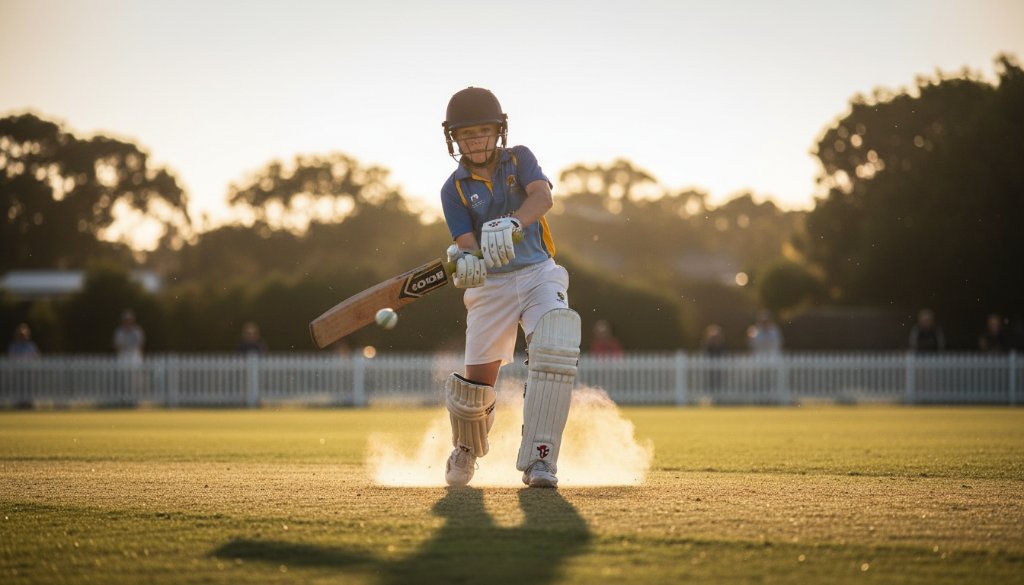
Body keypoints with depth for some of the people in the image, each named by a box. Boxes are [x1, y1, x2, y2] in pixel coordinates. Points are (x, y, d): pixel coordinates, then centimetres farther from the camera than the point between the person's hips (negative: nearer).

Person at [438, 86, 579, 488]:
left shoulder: (519, 160, 1)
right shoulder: (454, 190, 0)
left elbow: (542, 196, -20)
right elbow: (467, 244, -13)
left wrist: (511, 224, -42)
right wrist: (465, 261, -39)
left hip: (539, 275, -1)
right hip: (490, 287, 1)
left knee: (555, 351, -26)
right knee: (476, 383, 1)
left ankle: (538, 461, -23)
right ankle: (466, 451, 35)